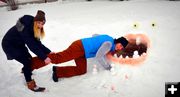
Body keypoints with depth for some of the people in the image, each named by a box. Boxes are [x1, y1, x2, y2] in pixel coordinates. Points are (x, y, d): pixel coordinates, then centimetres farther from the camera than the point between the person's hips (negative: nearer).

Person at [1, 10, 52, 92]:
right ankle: (30, 84, 1)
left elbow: (37, 43, -8)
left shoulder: (32, 27, -9)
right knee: (27, 61, -13)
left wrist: (48, 52, -15)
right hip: (9, 45, -8)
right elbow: (32, 46, -37)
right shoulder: (25, 28, -36)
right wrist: (44, 57, -37)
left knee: (29, 58, 14)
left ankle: (26, 70, 47)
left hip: (19, 43, 8)